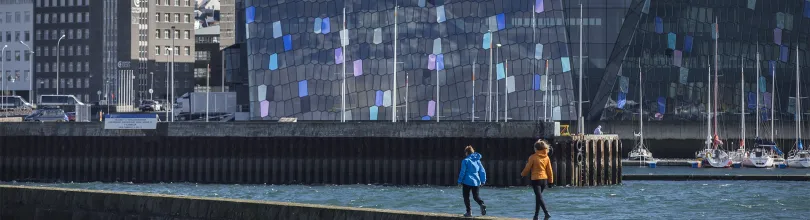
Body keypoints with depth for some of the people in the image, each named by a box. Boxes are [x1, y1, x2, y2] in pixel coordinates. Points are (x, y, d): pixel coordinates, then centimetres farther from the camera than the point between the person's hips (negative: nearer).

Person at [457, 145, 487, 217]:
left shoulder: (465, 160, -8)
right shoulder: (477, 160, 8)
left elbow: (462, 172, -10)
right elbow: (482, 171, 10)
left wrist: (460, 181, -1)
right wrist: (483, 181, 18)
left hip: (467, 181, -5)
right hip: (476, 182, 5)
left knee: (466, 197, 8)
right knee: (476, 196, 13)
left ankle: (468, 212, 3)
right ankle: (482, 204, -16)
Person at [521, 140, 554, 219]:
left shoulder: (533, 157, -10)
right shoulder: (546, 157, 4)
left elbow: (527, 168, -3)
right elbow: (549, 170, 7)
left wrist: (522, 174, 17)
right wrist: (550, 181, 14)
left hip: (536, 180, -5)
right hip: (544, 179, 5)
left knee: (539, 197, -8)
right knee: (538, 197, 18)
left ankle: (546, 213, -23)